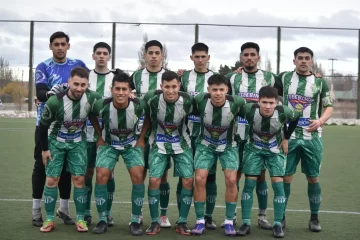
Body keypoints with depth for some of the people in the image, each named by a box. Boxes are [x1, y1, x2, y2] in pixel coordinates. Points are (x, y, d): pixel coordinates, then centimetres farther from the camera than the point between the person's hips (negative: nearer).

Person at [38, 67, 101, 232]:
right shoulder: (55, 101, -28)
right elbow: (43, 125, -13)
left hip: (78, 142, 2)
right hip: (56, 141, -2)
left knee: (79, 179, -2)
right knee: (52, 179, -2)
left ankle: (80, 219, 9)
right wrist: (44, 149, -7)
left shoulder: (92, 98, -22)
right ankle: (49, 220, 10)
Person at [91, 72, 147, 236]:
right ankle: (103, 220, -1)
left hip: (131, 144, 0)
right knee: (101, 175, -17)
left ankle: (135, 221, -4)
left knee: (138, 176, -17)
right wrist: (99, 138, 0)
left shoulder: (139, 105, -26)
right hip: (109, 144, 0)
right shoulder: (102, 106, -26)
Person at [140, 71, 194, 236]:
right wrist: (141, 136, 0)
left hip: (181, 144, 1)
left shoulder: (187, 101, -18)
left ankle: (182, 222, 8)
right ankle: (154, 222, 6)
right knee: (154, 180, -11)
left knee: (188, 180, -7)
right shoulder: (152, 98, -21)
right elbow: (147, 116, -2)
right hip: (158, 144, -1)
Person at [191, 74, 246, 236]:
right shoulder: (200, 100, -23)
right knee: (199, 179, -11)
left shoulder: (236, 102, -24)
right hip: (205, 144, 1)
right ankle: (200, 221, 4)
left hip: (228, 145, 0)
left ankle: (229, 221, 4)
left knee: (231, 180, -12)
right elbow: (192, 113, 0)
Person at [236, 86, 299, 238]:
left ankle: (277, 224, 3)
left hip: (275, 150, 0)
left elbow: (296, 118, -4)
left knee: (278, 184, -8)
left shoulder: (283, 112, -27)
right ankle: (246, 223, 3)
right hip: (254, 148, 0)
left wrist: (286, 138, -2)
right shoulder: (249, 110, -30)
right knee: (249, 183, -6)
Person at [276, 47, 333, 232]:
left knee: (313, 177, 6)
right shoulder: (283, 78, 4)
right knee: (285, 177, 1)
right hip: (289, 136, -1)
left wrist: (320, 120, -12)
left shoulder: (320, 82, 5)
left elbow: (329, 107, 5)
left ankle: (314, 218, 20)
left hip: (312, 137, 1)